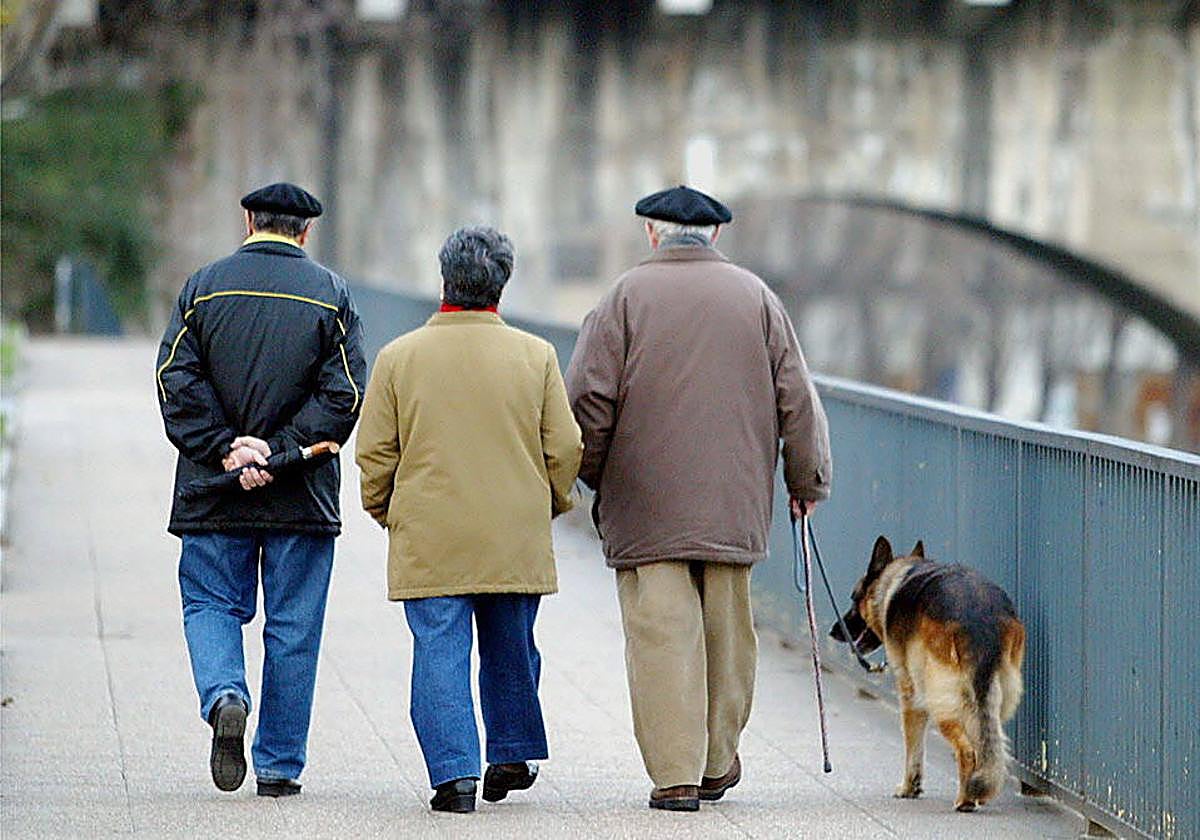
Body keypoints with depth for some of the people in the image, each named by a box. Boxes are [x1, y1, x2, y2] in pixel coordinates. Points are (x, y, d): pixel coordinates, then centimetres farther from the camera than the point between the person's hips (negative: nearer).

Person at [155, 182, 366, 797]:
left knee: (211, 604, 11)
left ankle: (224, 694, -18)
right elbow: (345, 394, -8)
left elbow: (176, 380, -6)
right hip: (302, 495, 0)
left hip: (213, 492, 0)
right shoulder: (331, 295, 2)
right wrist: (279, 452, -11)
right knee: (293, 625, 6)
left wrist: (225, 448, -9)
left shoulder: (203, 287, 4)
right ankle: (279, 765, 8)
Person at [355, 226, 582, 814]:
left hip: (428, 541, -2)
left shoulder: (399, 357, -3)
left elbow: (374, 454, 0)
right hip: (516, 541, 2)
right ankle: (512, 756, 27)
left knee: (439, 654, 0)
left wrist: (384, 511, 16)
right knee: (510, 650, 17)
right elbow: (565, 447, 2)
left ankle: (454, 772, -8)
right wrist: (550, 503, 19)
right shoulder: (535, 356, -1)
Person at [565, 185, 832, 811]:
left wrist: (592, 476, 10)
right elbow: (797, 400, 9)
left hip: (645, 504, -3)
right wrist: (806, 482, 18)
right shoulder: (755, 296, 8)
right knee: (726, 630, 13)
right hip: (734, 502, 3)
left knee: (661, 631, -4)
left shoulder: (627, 295, -1)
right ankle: (718, 764, 22)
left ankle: (674, 774, -9)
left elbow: (589, 396, -4)